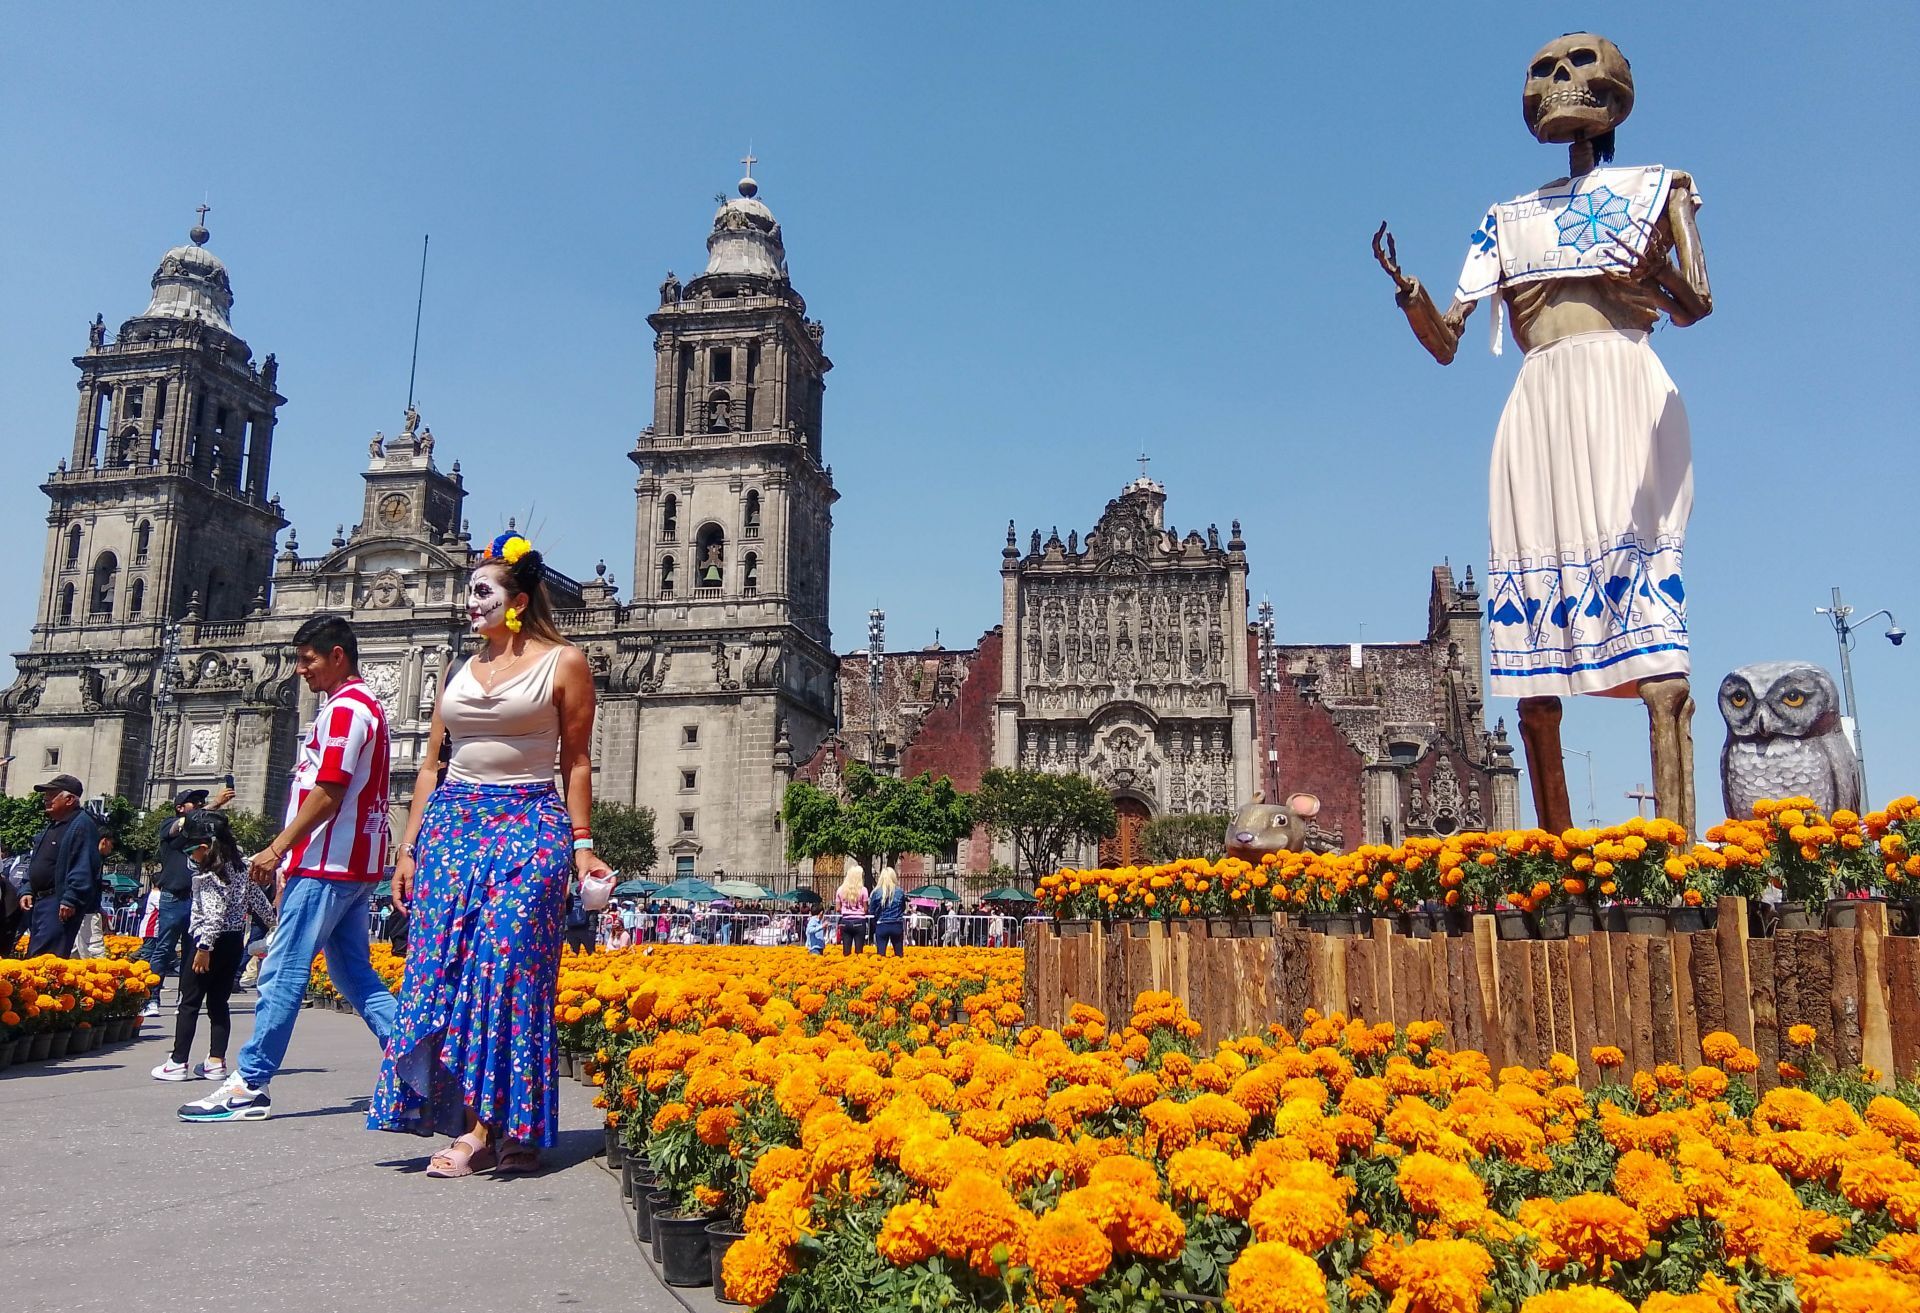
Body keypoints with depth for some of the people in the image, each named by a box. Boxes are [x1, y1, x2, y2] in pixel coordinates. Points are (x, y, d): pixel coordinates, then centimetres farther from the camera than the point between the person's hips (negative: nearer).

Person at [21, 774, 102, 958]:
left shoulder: (82, 825, -13)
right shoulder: (52, 825, 19)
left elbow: (83, 868, -22)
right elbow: (36, 864, 28)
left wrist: (70, 900, -27)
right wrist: (28, 891, 16)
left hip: (61, 906, -11)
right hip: (41, 902, 11)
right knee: (32, 955, 13)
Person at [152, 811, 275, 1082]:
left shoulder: (208, 876, -16)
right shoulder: (241, 867, 7)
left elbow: (213, 915, -23)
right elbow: (258, 898, 15)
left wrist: (204, 948, -20)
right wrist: (272, 919, 29)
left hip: (212, 943, -8)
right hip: (236, 942, 8)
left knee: (189, 1002, 2)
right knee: (219, 1002, 10)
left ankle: (178, 1063, 5)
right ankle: (216, 1062, 9)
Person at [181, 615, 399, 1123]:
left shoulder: (345, 708, -12)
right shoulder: (363, 705, 20)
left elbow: (327, 793, -19)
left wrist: (278, 848, -15)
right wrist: (291, 855, 21)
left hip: (328, 865, -10)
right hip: (354, 864, 10)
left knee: (283, 972, -5)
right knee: (354, 972, 12)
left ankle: (248, 1084, 1)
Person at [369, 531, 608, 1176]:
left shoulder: (564, 663, 1)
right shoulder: (459, 671, 15)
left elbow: (576, 761, 0)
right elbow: (431, 766, 16)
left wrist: (581, 844, -6)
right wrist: (409, 848, 10)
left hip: (528, 827, -5)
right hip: (451, 824, 5)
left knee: (505, 960, -12)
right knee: (442, 966, 0)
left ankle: (490, 1128, -8)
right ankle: (468, 1119, 8)